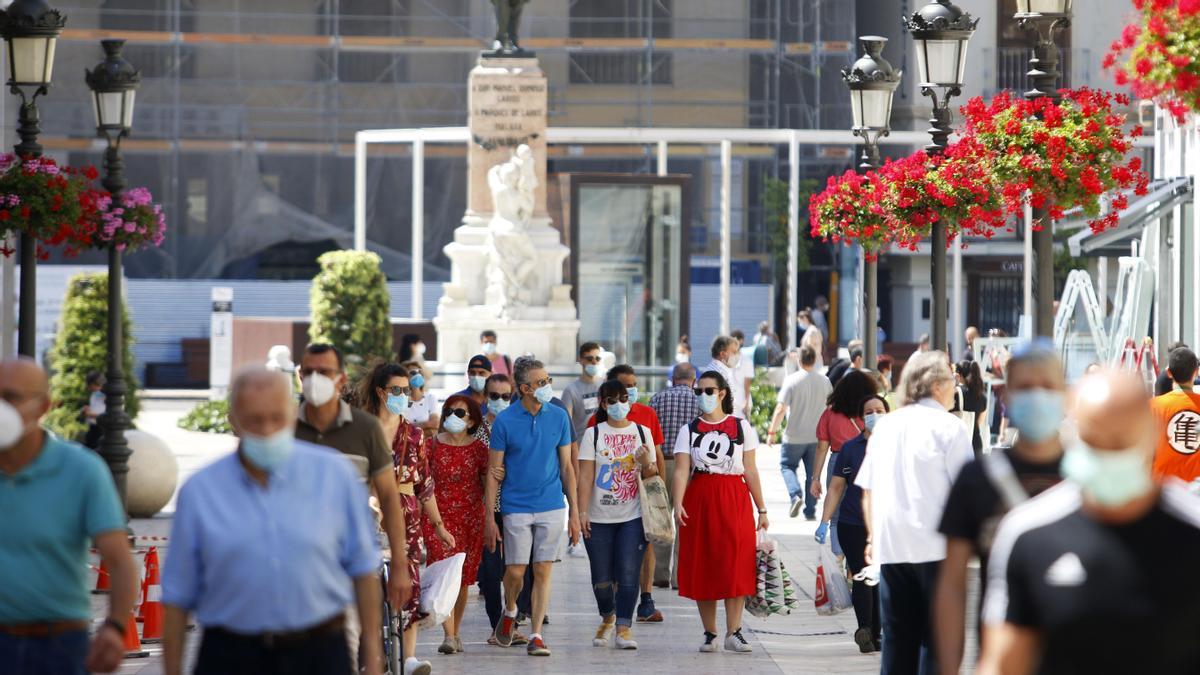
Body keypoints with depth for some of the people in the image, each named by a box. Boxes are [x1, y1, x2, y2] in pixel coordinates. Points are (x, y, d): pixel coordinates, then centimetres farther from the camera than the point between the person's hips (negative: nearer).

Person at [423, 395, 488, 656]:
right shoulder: (432, 445, 1)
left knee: (463, 579, 7)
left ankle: (455, 632, 23)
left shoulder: (479, 448, 2)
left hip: (471, 519, 1)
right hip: (438, 517, -1)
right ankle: (449, 636, -18)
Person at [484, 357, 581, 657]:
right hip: (516, 507, -2)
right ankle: (509, 613, 30)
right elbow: (494, 472, -1)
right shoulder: (504, 421, -4)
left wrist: (574, 511, 6)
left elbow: (567, 466, 9)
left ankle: (536, 635, 6)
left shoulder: (559, 417, 4)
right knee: (515, 572, 0)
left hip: (551, 508, 2)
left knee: (543, 571, 0)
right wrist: (489, 518, -3)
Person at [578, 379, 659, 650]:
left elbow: (652, 477, 12)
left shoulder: (642, 432, 8)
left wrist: (647, 463, -11)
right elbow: (585, 476, -2)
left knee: (628, 574, -10)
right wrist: (582, 512, -10)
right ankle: (607, 617, 29)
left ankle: (624, 628, -5)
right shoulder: (593, 434, 3)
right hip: (599, 518, 0)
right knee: (601, 577, 4)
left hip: (632, 518, 0)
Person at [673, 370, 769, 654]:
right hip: (699, 500, 1)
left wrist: (761, 509, 4)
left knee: (736, 565, -9)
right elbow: (681, 471, -3)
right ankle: (710, 633, 10)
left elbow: (750, 470, 7)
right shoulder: (689, 430, 7)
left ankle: (733, 633, -8)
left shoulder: (741, 427, 7)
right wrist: (678, 504, -19)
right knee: (702, 566, 1)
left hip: (735, 500, -1)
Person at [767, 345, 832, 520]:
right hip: (817, 436, 3)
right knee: (812, 473, 11)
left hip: (795, 436, -3)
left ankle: (796, 495, -10)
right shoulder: (824, 381, 0)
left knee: (787, 466, 14)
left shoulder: (792, 380, -12)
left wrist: (772, 431, -8)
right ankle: (810, 511, 11)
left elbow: (781, 408, -16)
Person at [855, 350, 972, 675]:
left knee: (897, 639, 10)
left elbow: (868, 490, 15)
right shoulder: (948, 427, -5)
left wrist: (873, 536, 22)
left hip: (890, 548, 5)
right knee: (936, 638, -1)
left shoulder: (885, 425, 12)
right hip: (936, 549, -5)